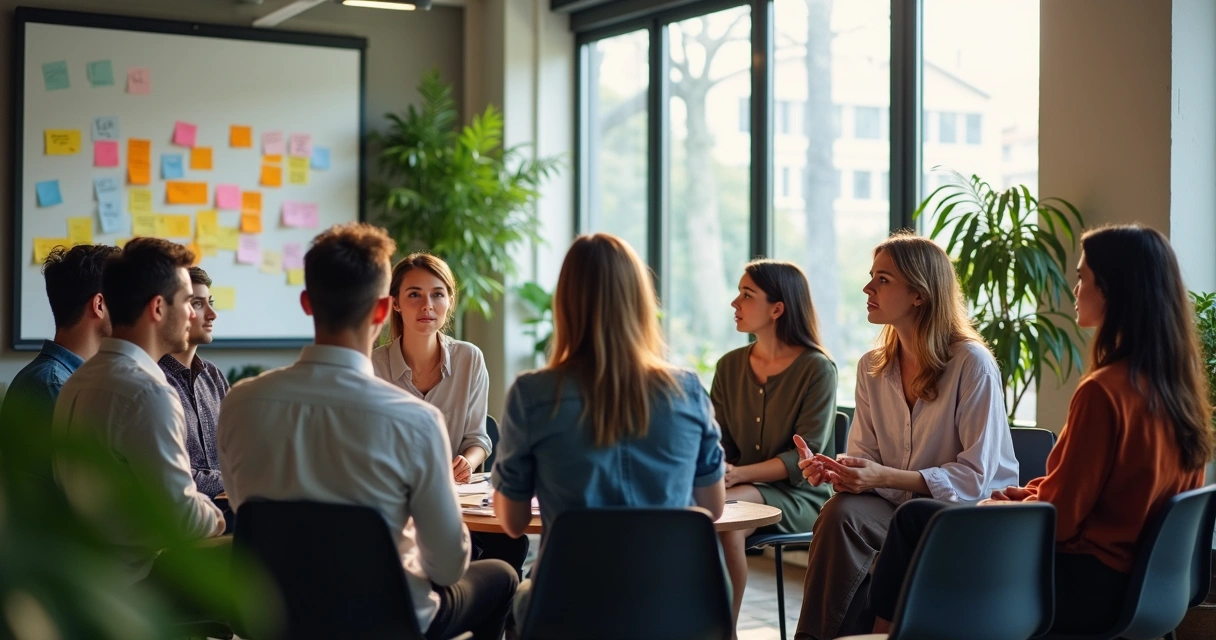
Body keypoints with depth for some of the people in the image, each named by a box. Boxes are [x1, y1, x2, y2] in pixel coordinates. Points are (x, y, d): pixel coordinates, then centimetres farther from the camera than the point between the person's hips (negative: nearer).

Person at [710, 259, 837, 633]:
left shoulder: (817, 369, -7)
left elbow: (806, 455, -12)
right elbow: (718, 443, 9)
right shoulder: (730, 367, 9)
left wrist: (740, 474, -23)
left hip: (800, 494, -4)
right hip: (741, 490, 4)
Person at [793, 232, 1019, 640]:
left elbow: (974, 476, -14)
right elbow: (864, 456, 8)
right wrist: (834, 470, -16)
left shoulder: (972, 365, -12)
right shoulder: (872, 368, 7)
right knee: (840, 511, -28)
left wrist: (885, 476, -24)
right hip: (898, 509, 5)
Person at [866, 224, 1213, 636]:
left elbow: (1059, 517, -19)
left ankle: (883, 627, 22)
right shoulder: (1180, 385, 2)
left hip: (1084, 587, -8)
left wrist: (1001, 507, 1)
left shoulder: (1103, 390, -23)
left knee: (916, 518, 7)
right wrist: (1023, 494, 9)